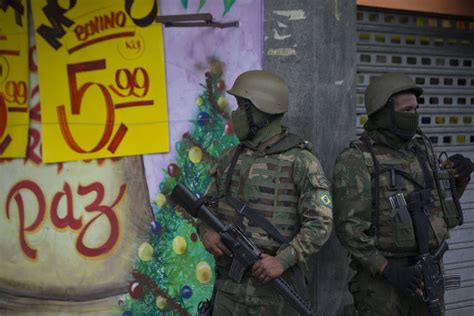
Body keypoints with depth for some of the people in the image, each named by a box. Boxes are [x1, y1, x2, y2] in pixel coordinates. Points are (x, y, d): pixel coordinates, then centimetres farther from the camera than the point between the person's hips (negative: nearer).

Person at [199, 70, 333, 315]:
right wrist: (206, 231, -6)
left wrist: (283, 260, -20)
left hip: (275, 284, -4)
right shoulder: (230, 158, 8)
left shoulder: (301, 162, -9)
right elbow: (209, 205, 15)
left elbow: (320, 224, -11)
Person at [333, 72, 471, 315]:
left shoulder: (421, 147, 8)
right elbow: (349, 227, -16)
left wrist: (460, 176, -1)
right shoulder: (356, 160, -12)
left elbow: (444, 199, 19)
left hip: (428, 272, 6)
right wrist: (388, 270, -22)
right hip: (382, 276, -6)